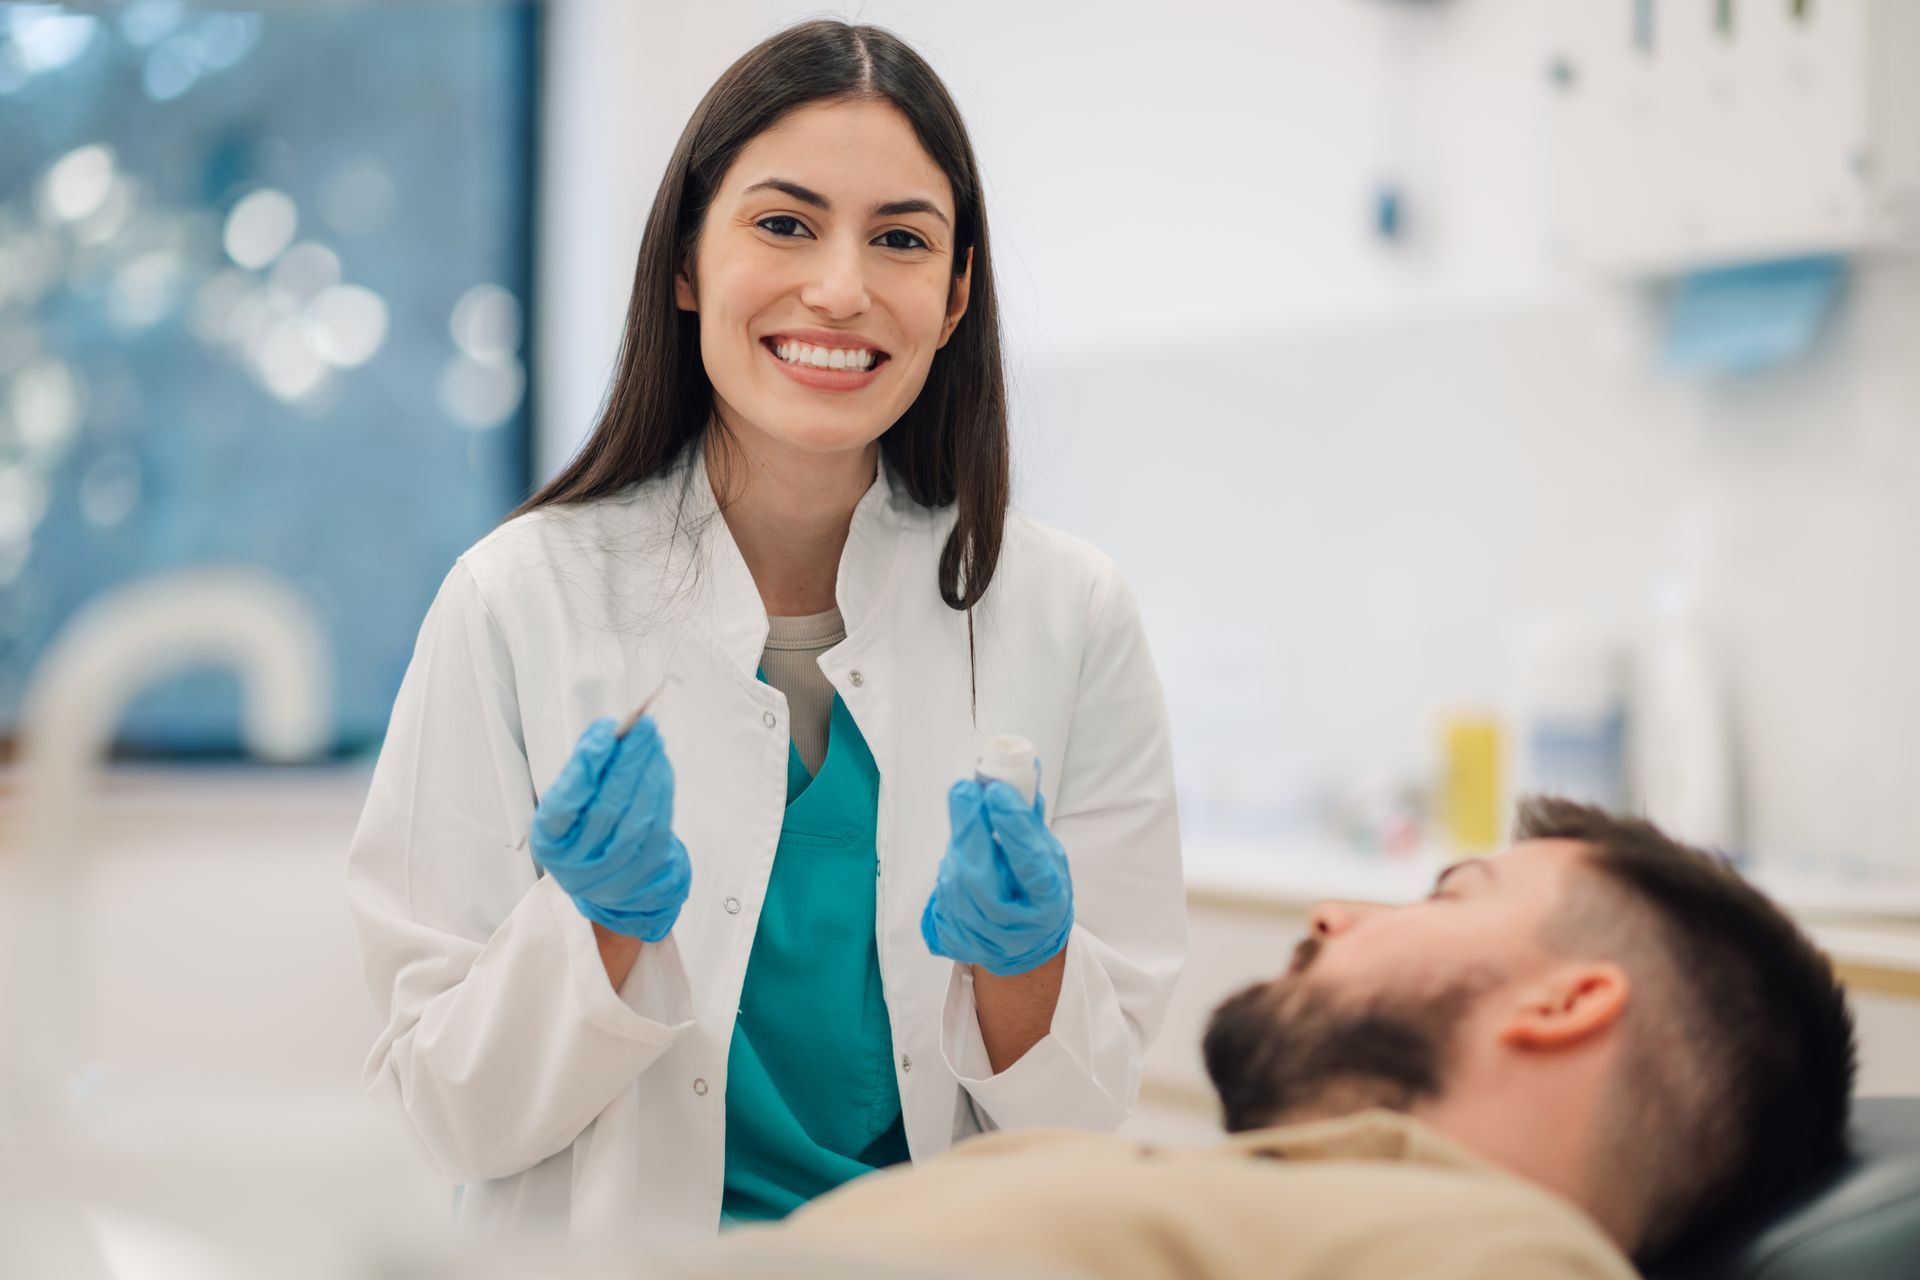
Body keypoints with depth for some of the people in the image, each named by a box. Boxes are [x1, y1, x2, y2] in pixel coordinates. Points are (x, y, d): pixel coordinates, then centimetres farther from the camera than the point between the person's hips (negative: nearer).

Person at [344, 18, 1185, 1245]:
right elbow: (458, 1113, -2)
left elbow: (1093, 1105, 3)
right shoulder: (519, 601, -5)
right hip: (620, 1241, -1)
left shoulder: (1071, 614, -1)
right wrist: (605, 926, -18)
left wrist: (1024, 959, -16)